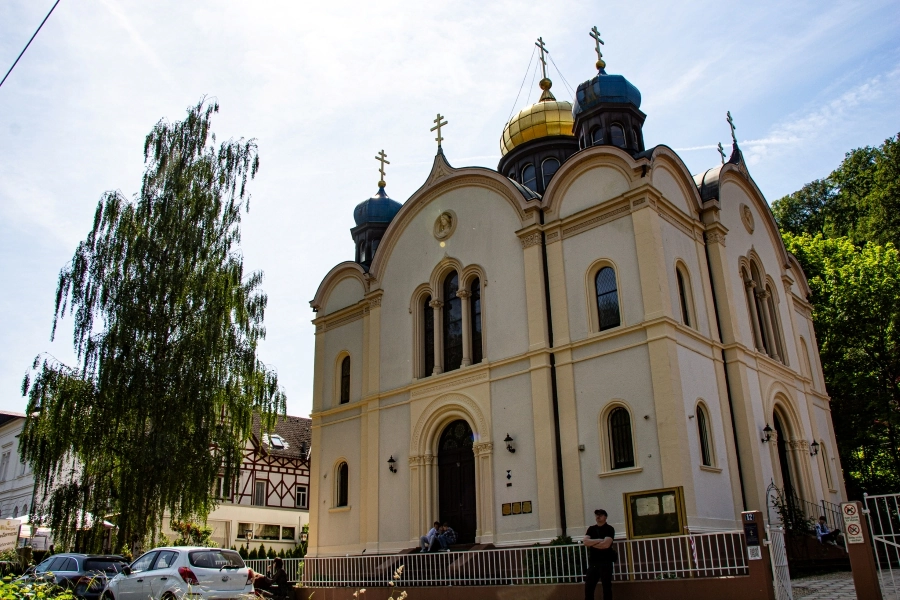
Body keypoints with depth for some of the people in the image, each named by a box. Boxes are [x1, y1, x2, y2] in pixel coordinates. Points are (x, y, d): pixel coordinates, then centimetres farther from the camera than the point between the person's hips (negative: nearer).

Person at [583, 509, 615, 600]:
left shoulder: (609, 529, -1)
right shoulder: (591, 529, 13)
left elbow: (606, 544, -16)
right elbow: (585, 541, -1)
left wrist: (592, 543, -4)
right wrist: (599, 540, -12)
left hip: (605, 562, -5)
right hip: (593, 562, 5)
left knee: (606, 587, 0)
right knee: (588, 586, 3)